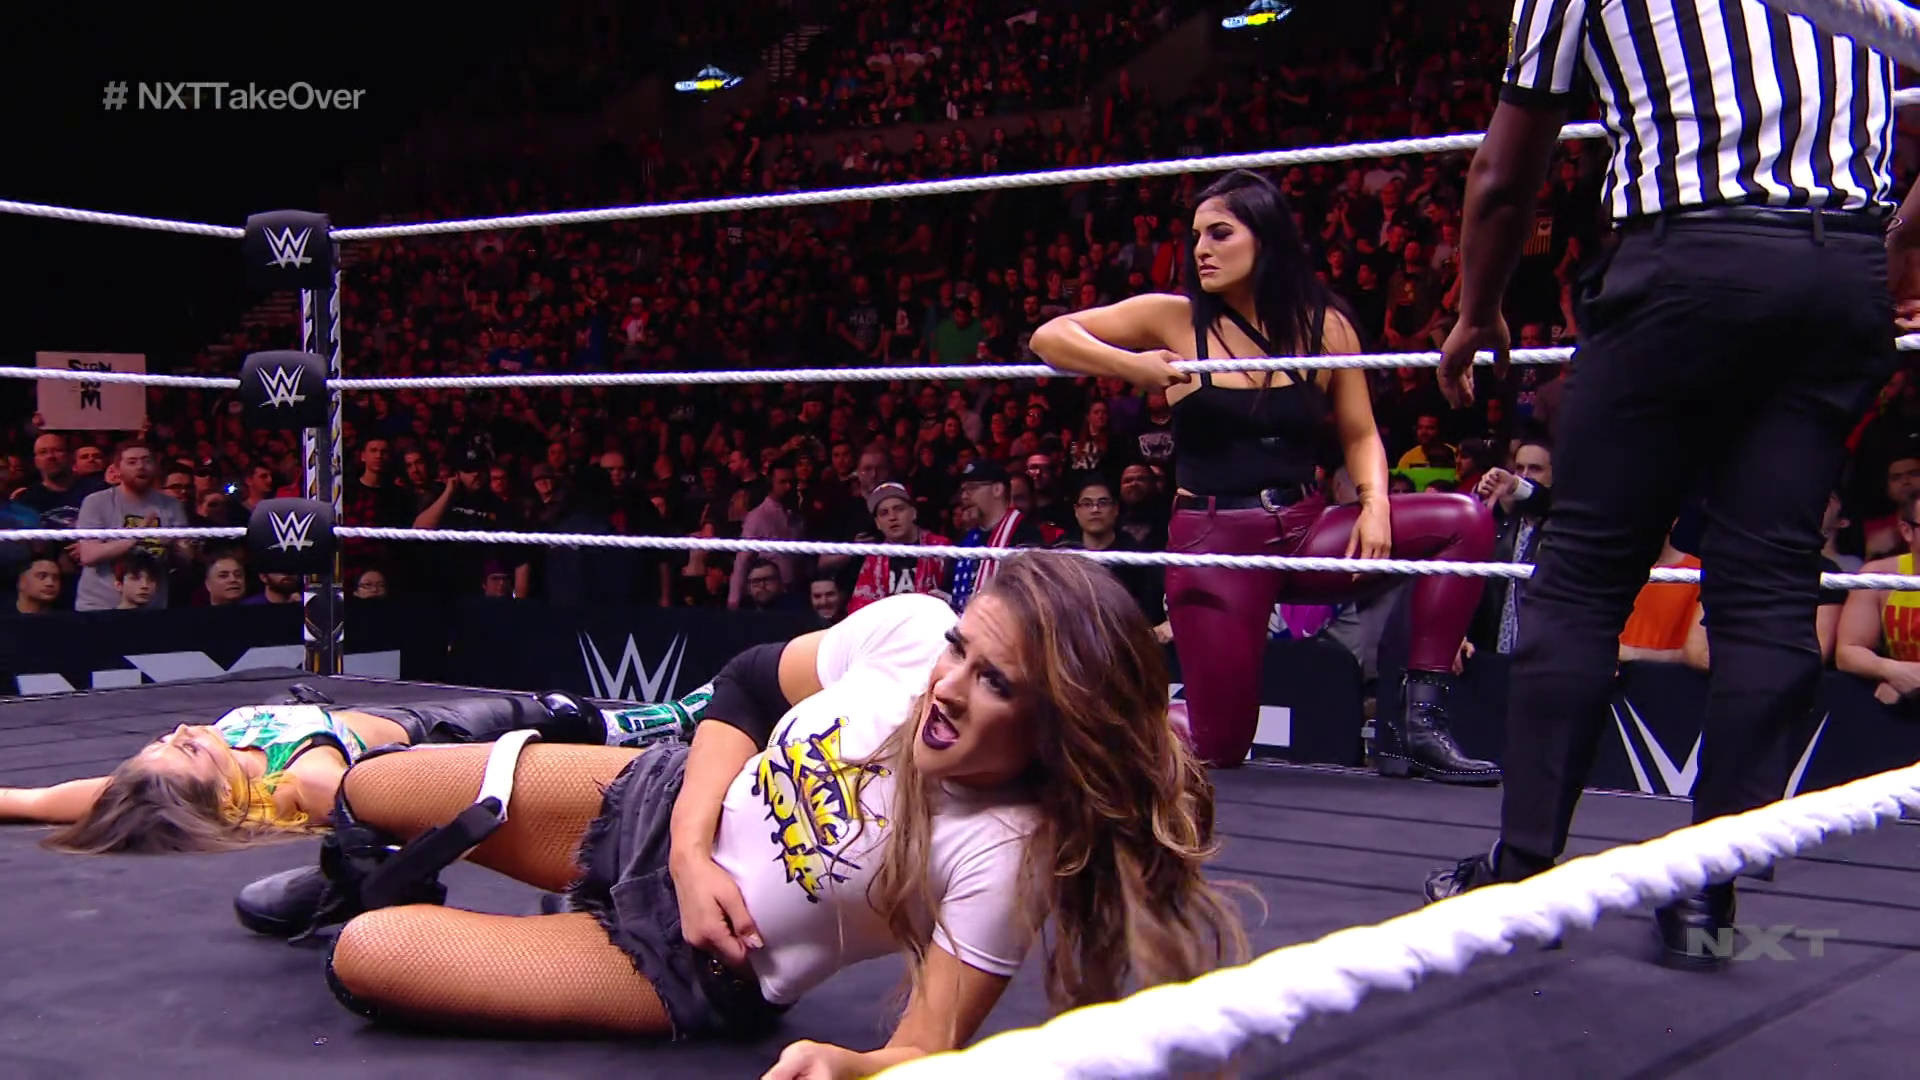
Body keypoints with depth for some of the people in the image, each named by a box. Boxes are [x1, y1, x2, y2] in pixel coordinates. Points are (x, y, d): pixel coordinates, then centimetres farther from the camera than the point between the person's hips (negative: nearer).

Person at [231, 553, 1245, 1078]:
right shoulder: (908, 629, -21)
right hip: (659, 803, 4)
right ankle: (360, 878, 48)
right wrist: (690, 847, -15)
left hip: (688, 968, -4)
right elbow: (750, 682, -3)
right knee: (365, 794, 9)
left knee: (361, 959, -11)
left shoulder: (1001, 857, -34)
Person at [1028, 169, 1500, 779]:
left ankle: (1419, 722, -13)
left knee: (1463, 520, -15)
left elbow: (1360, 436, 11)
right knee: (1218, 748, -6)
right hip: (1213, 541, -3)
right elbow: (1049, 337, 1)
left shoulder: (1325, 327, 4)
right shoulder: (1175, 319, -1)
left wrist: (1375, 505, -10)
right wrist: (1131, 366, -16)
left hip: (1305, 531, 3)